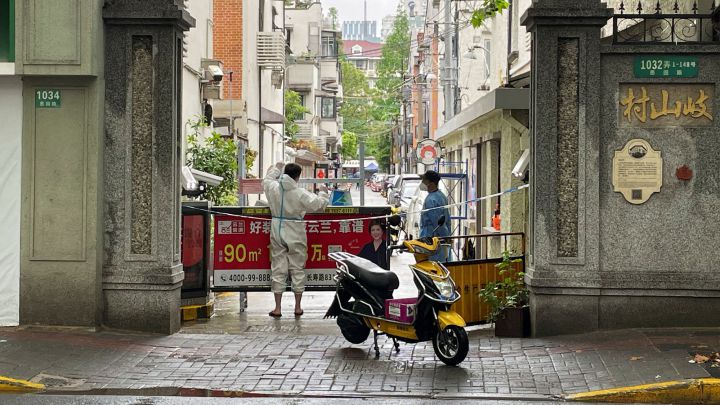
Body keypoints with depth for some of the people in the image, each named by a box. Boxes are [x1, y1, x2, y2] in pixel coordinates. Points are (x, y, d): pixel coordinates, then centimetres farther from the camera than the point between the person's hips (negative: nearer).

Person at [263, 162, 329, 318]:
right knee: (297, 269, 8)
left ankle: (278, 308, 7)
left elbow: (267, 180, 20)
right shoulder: (301, 193, -14)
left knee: (278, 269, 7)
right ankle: (298, 307, 14)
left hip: (277, 233, 3)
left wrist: (276, 168, 36)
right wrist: (323, 193, 8)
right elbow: (318, 204, -12)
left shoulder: (273, 188, -3)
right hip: (295, 235, -3)